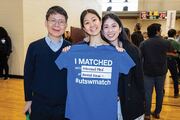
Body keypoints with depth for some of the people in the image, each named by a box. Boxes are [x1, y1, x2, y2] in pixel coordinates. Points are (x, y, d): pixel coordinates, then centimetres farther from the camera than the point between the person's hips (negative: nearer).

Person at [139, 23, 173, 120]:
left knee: (147, 93, 5)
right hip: (161, 72, 1)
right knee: (160, 92, 15)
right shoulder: (165, 42, -6)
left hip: (148, 72, -1)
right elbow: (171, 50, 16)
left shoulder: (143, 43, -9)